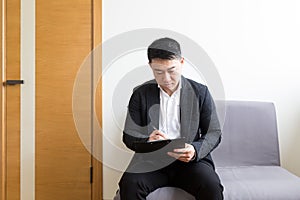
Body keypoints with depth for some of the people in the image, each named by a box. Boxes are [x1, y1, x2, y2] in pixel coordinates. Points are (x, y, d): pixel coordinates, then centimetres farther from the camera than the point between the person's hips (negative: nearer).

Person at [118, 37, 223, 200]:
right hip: (151, 159, 1)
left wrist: (196, 150, -18)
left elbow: (214, 132, 4)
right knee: (129, 184, -29)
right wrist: (146, 141, -21)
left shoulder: (200, 92, 5)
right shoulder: (141, 94, 6)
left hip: (189, 159, 0)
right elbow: (128, 136, 3)